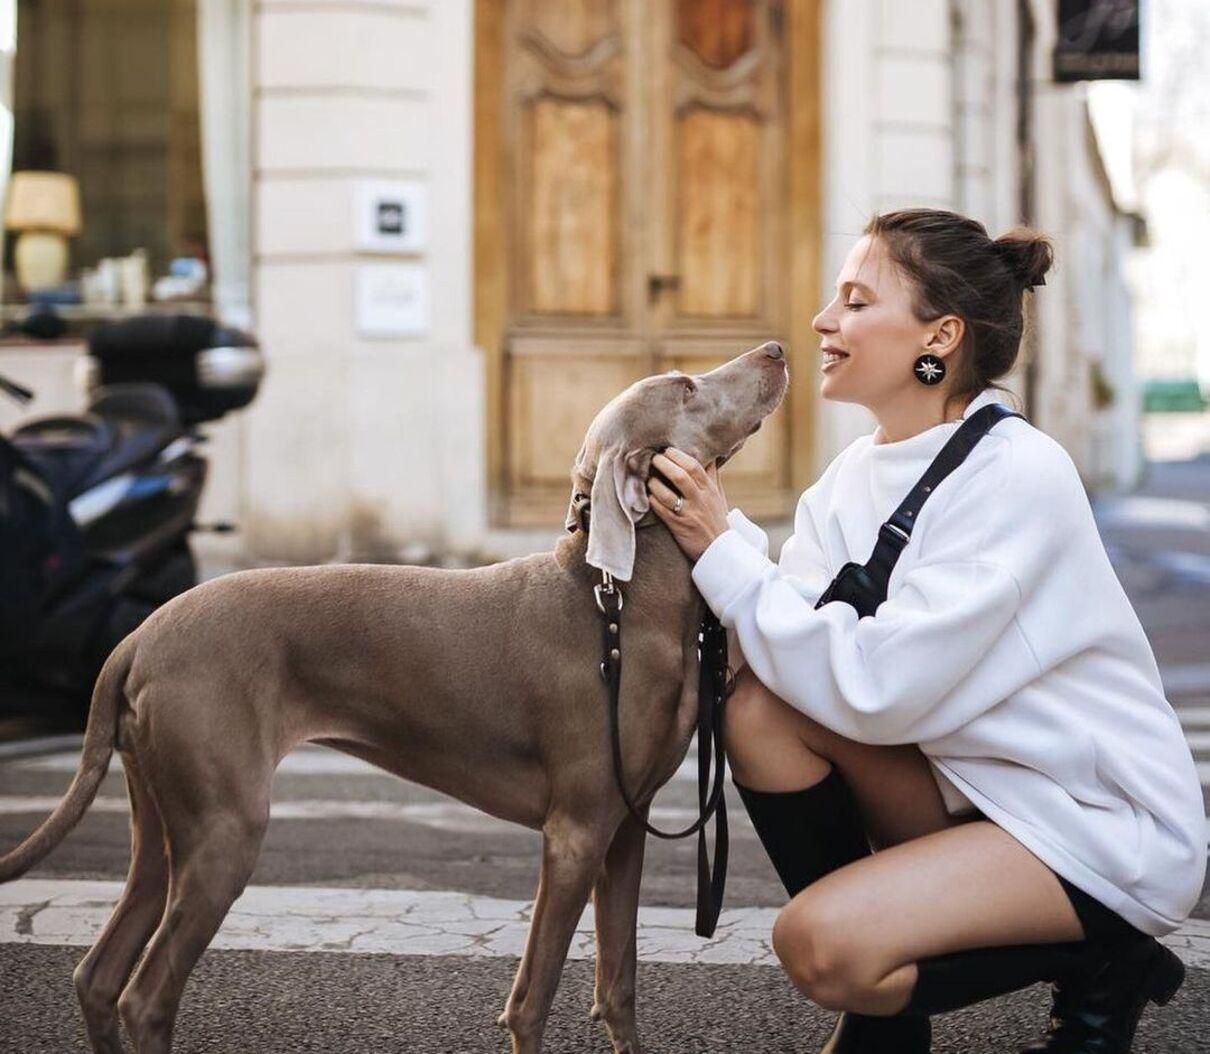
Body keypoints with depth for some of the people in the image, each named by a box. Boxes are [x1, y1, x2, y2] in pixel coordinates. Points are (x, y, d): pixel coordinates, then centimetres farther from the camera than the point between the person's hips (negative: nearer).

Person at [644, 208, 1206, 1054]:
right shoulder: (860, 471, 3)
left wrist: (723, 551, -22)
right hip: (972, 785, 8)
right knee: (759, 705, -13)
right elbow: (795, 637, -7)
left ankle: (1097, 969, 1)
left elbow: (875, 690, -27)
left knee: (821, 942, -25)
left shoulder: (1016, 476, -22)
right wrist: (711, 533, -19)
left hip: (1104, 827, -8)